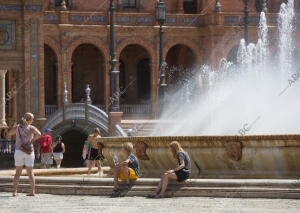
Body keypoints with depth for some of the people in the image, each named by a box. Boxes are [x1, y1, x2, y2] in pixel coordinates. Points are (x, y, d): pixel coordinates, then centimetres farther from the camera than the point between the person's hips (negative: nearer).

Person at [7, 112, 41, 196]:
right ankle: (32, 191, 2)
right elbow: (38, 134, -25)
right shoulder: (31, 128, -7)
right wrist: (32, 141, -12)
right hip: (29, 152, -1)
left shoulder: (17, 127, 0)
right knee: (30, 172, 7)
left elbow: (9, 134, 16)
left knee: (18, 172, 8)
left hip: (18, 151, 1)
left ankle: (15, 191, -1)